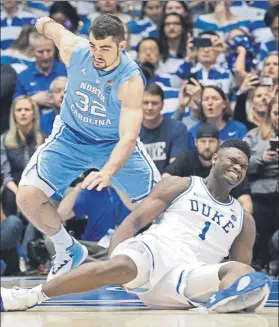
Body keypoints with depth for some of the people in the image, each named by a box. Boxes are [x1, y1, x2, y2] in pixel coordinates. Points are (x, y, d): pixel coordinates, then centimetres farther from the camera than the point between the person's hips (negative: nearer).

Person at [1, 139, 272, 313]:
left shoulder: (244, 220, 24)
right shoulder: (180, 187, 15)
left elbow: (244, 273, 20)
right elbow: (134, 220, 5)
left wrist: (247, 289, -7)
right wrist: (112, 255, -14)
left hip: (189, 274, 3)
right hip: (153, 249, -3)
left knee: (243, 273, -27)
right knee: (122, 267, -39)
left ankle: (220, 303, -63)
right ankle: (29, 296, -36)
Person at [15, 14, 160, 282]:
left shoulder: (130, 80, -31)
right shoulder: (74, 49, -23)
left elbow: (129, 137, -40)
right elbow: (51, 27, 1)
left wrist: (108, 172, -57)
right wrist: (44, 23, 26)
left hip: (114, 143, -2)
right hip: (71, 137, 2)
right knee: (27, 198, -14)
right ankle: (68, 251, 12)